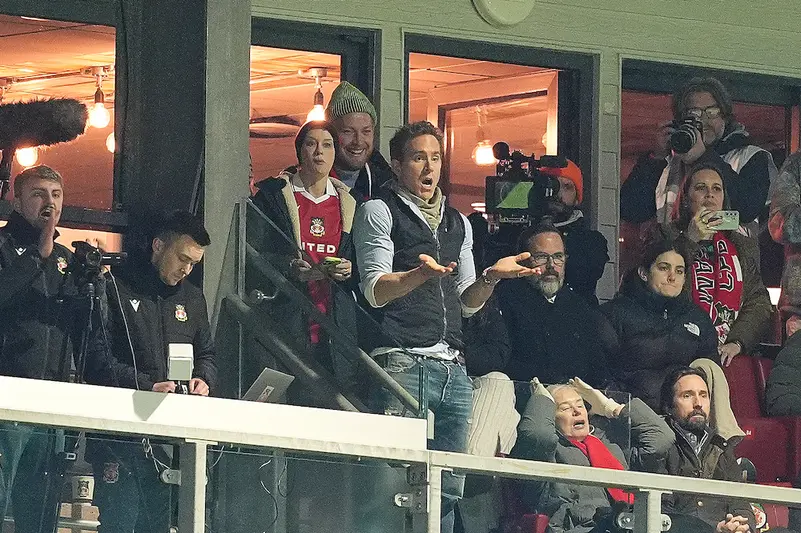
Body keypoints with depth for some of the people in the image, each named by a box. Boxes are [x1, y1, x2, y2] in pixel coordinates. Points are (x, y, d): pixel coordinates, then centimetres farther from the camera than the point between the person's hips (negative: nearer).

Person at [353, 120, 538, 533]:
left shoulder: (458, 224, 24)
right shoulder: (379, 212, 5)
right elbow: (376, 291, -6)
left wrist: (491, 277, 4)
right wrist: (420, 274, -24)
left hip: (453, 370, 6)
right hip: (402, 363, -6)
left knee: (449, 487, 1)